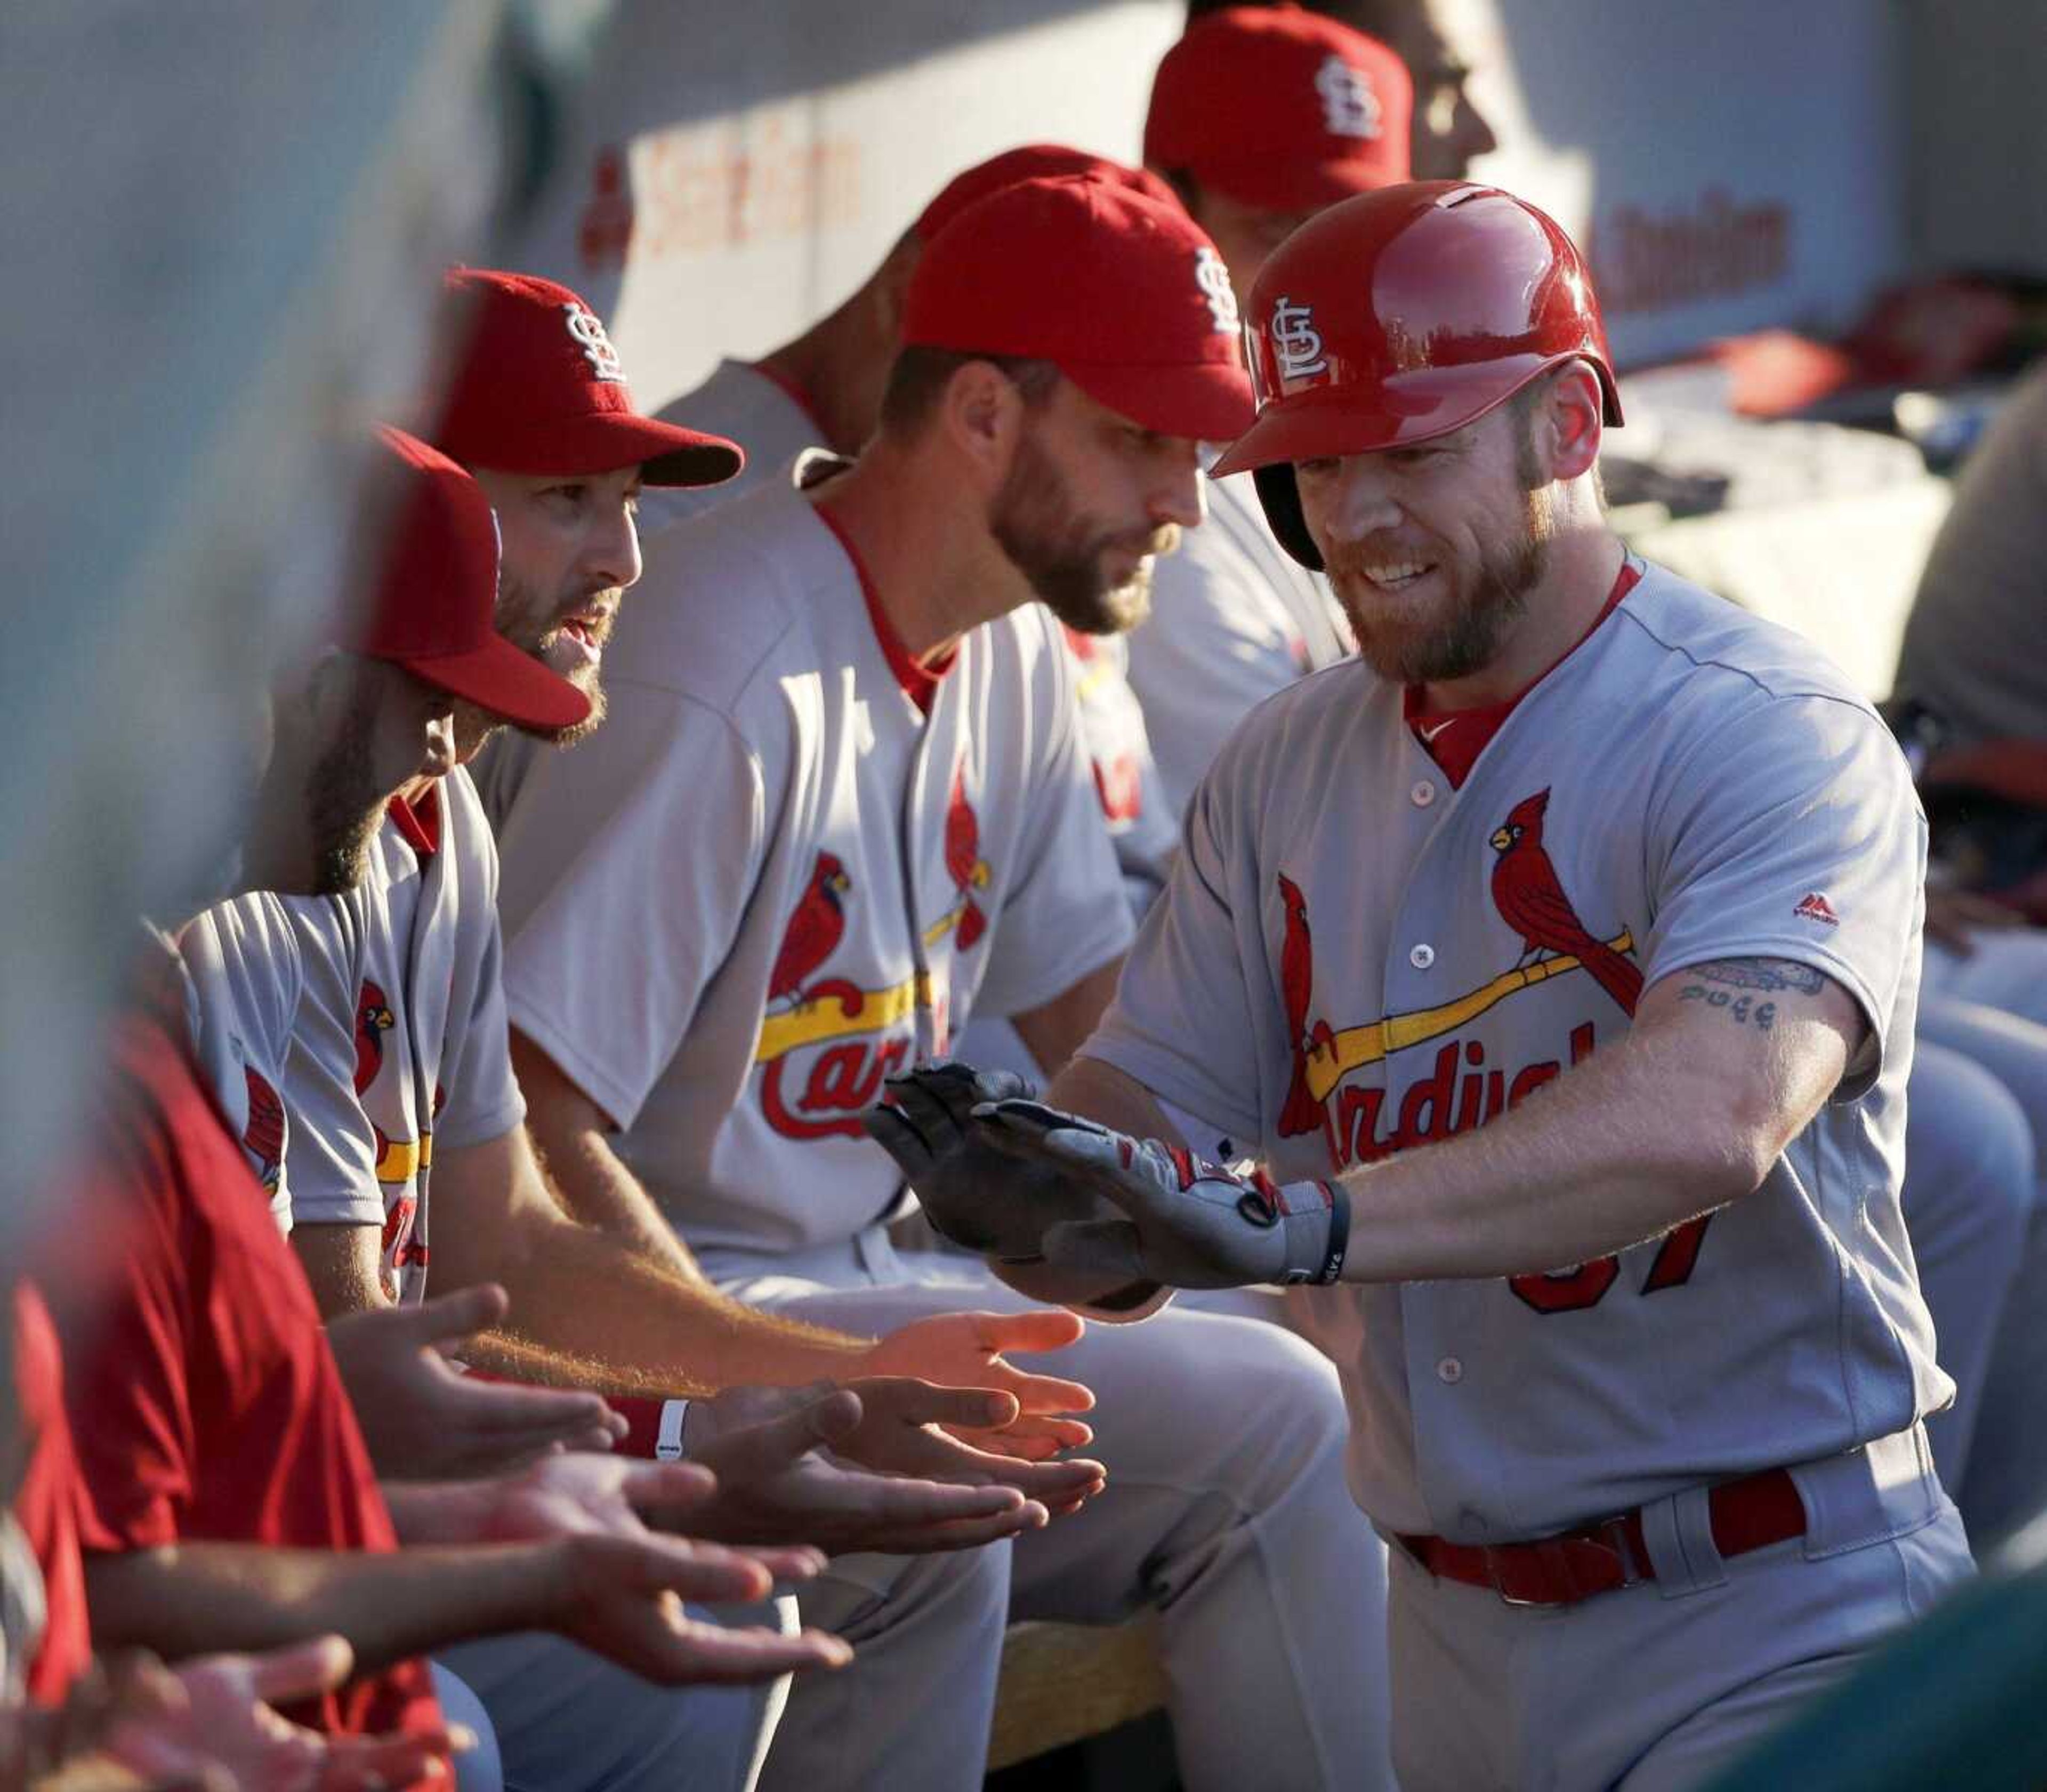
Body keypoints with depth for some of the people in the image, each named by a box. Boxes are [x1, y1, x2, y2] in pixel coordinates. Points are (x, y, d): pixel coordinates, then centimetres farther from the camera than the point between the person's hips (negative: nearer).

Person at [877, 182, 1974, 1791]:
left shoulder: (1767, 738, -14)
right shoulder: (1290, 768, 9)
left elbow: (1713, 1115, -31)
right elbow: (1156, 1101, 6)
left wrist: (1305, 1221, -42)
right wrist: (1028, 1170, -19)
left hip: (1770, 1626, -6)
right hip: (1453, 1626, 6)